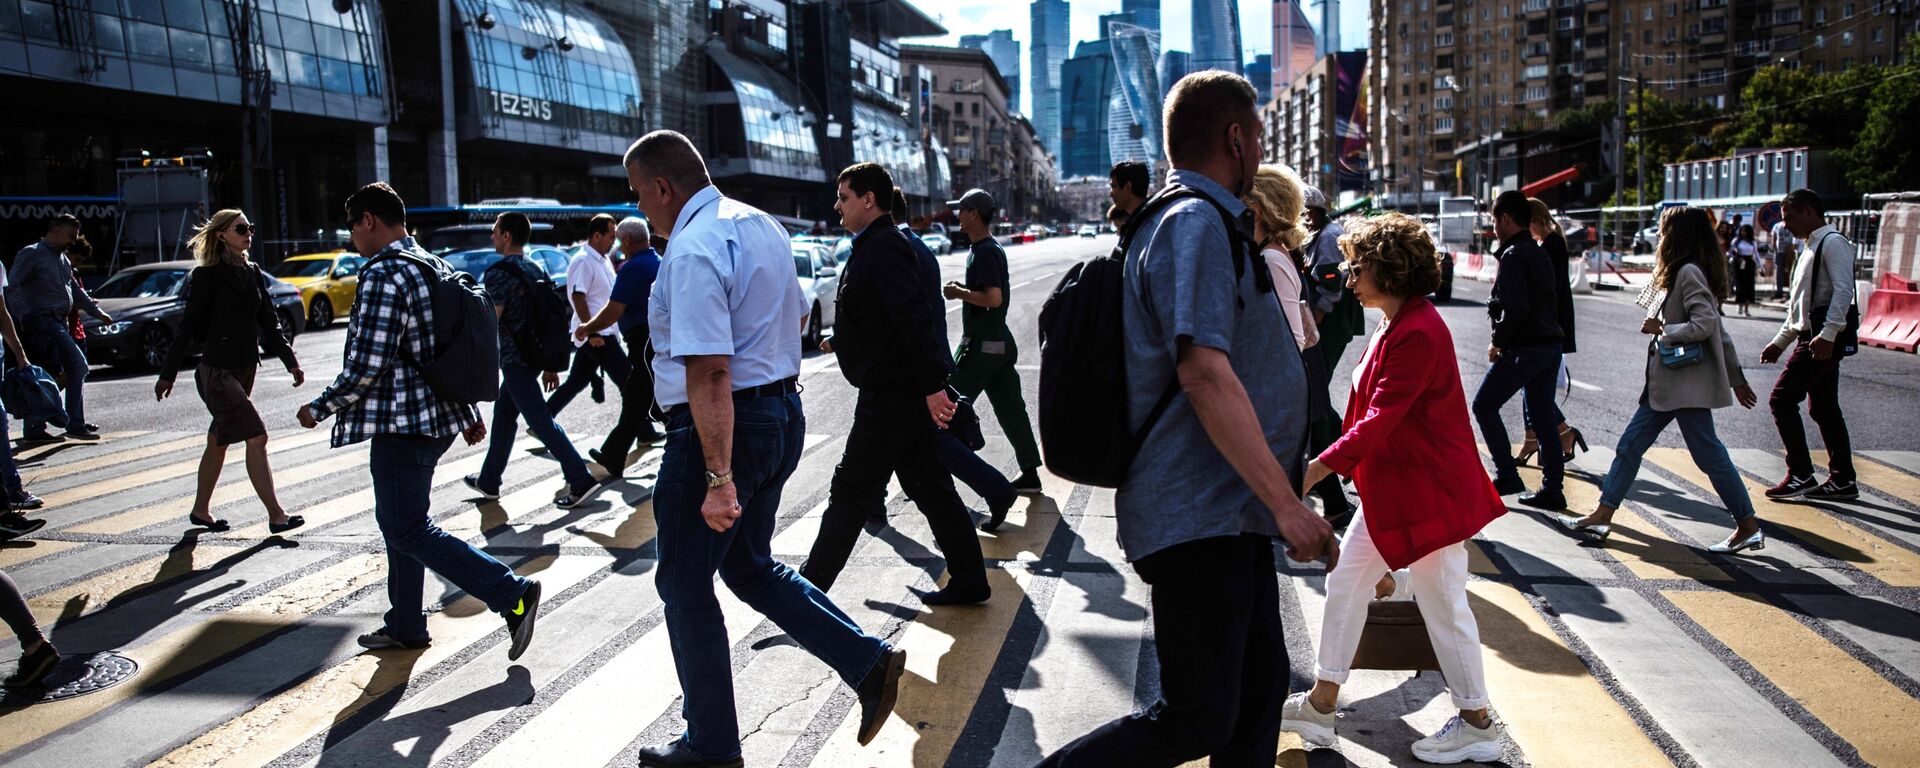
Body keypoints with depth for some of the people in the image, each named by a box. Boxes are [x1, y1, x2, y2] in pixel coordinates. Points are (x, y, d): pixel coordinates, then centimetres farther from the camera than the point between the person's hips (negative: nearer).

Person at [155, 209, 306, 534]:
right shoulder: (208, 276, -9)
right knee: (257, 438, -12)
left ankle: (201, 511, 28)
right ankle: (276, 516, -10)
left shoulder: (253, 273, 10)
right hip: (217, 371, -7)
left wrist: (290, 361, 5)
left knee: (219, 441, 15)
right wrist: (167, 374, -6)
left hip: (245, 369, 7)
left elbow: (269, 323, 12)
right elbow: (187, 328, -8)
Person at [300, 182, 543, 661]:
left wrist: (320, 409, -7)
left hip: (401, 424, -10)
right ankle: (405, 626, 26)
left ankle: (514, 595, -11)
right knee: (398, 520, 18)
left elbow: (367, 363, -21)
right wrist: (470, 414, 24)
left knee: (409, 531, -6)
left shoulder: (384, 275, -16)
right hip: (436, 418, 10)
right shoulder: (436, 267, 14)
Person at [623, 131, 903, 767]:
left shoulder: (693, 250, -20)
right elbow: (796, 317, 23)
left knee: (685, 586, 7)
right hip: (783, 413, 9)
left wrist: (719, 479, -29)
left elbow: (710, 370, -27)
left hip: (721, 426, -9)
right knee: (749, 567, 22)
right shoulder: (761, 225, 9)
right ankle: (869, 662, 15)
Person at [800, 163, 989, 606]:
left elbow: (914, 318, -26)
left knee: (851, 493, -2)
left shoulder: (881, 249, -16)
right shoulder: (879, 245, 17)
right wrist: (842, 342, 29)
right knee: (930, 487, 13)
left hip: (890, 394, -11)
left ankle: (810, 585, 7)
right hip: (906, 390, 11)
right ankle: (968, 581, 18)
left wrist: (933, 385, -30)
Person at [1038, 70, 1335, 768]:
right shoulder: (1197, 223, -15)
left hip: (1229, 514, 11)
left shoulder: (1203, 222, 20)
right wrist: (1284, 501, -24)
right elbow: (1204, 372, -26)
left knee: (1260, 689, 15)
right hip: (1201, 518, -11)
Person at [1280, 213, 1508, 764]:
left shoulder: (1419, 332, -22)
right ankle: (1320, 706, 20)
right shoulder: (1394, 326, 10)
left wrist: (1316, 469, -29)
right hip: (1391, 489, 10)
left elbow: (1379, 421, -27)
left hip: (1431, 491, -10)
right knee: (1344, 581, 11)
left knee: (1442, 603, 2)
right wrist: (1344, 464, 14)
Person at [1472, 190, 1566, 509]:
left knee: (1483, 406, 4)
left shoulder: (1514, 255, -14)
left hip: (1523, 348, -9)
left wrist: (1497, 342, -12)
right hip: (1550, 344, 9)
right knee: (1542, 415, 10)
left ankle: (1507, 476, 2)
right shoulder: (1540, 254, 15)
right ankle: (1552, 488, 12)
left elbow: (1515, 307, -23)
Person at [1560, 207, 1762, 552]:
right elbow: (1719, 329, 18)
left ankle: (1749, 527, 8)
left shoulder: (1689, 272, -15)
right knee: (1630, 444, 9)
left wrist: (1661, 329, -14)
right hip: (1667, 384, 10)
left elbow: (1705, 325, -25)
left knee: (1709, 454, -3)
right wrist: (1736, 378, 21)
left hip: (1687, 384, -10)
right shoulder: (1685, 273, 15)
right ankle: (1602, 516, 12)